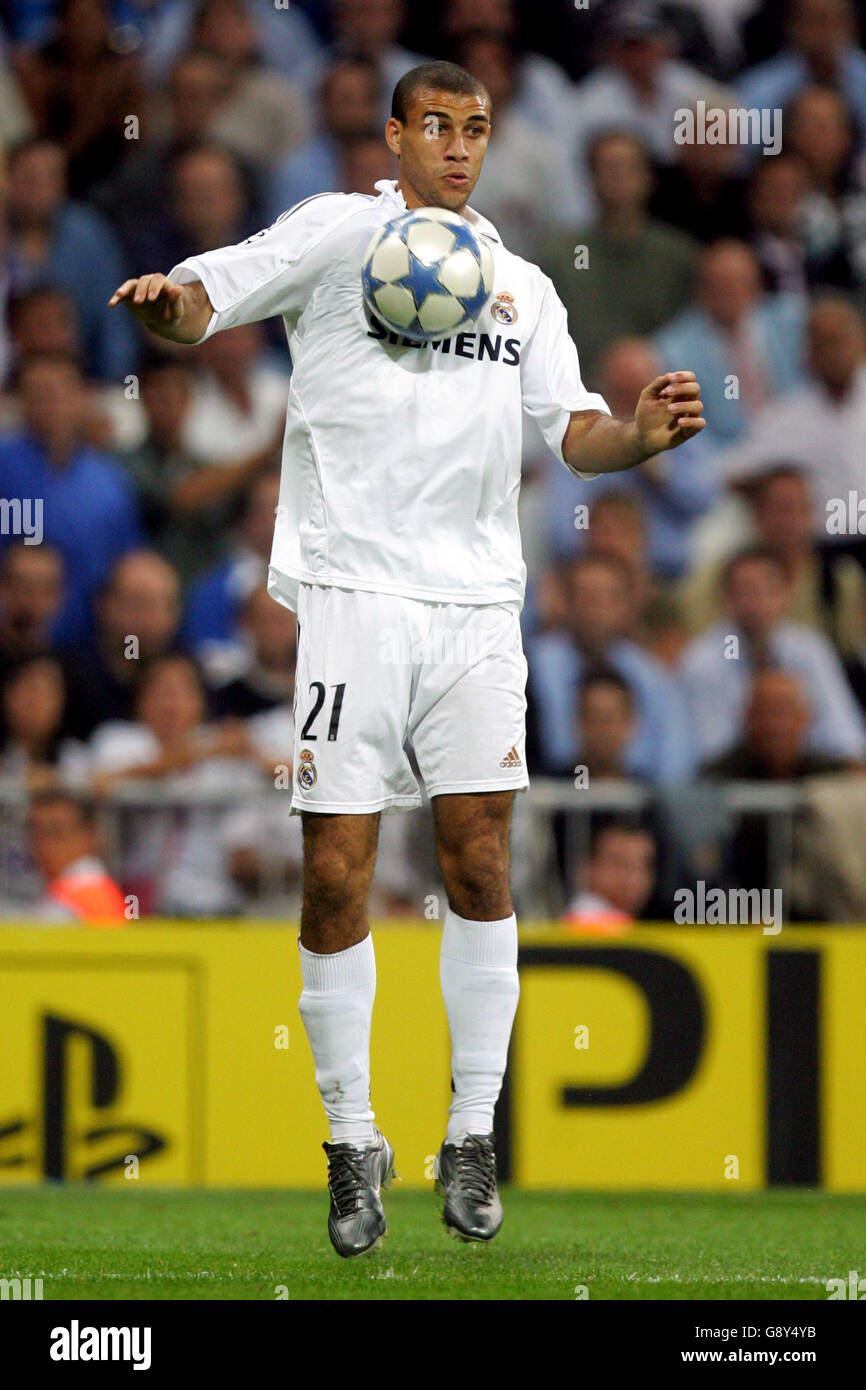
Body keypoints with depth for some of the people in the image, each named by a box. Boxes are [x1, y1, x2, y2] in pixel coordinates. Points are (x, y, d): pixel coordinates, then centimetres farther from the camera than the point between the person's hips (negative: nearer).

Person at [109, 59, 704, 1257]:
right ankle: (352, 1143, 8)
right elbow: (211, 294, -4)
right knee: (336, 873, -4)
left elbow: (571, 428, 13)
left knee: (480, 860, -2)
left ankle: (472, 1135, 9)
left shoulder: (522, 285, 17)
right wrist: (168, 302, -28)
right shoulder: (341, 229, 5)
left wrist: (642, 435, -8)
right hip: (353, 588, -3)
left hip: (475, 599, 3)